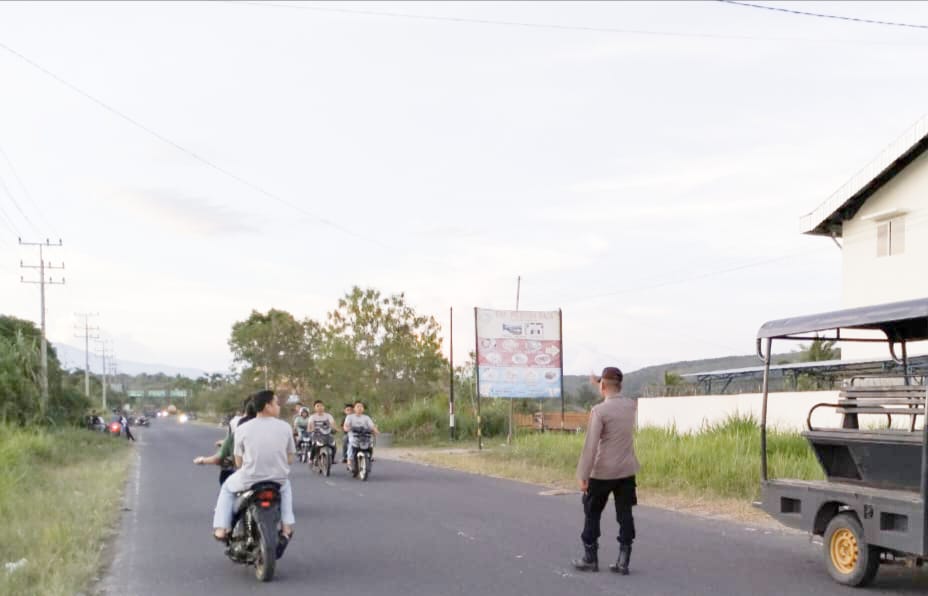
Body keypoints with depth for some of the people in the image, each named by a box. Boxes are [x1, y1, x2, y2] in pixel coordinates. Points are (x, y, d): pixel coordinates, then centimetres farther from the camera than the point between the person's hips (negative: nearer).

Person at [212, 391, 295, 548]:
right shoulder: (285, 427, -2)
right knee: (285, 485, 37)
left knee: (227, 488, 30)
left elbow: (238, 462, 0)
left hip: (249, 480, -1)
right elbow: (289, 459, 4)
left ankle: (221, 529, 20)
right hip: (277, 480, 1)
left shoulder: (242, 429, -5)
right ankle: (287, 527, 26)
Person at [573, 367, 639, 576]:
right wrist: (599, 382, 33)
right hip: (627, 470, 5)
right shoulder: (632, 406, 2)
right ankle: (623, 561, 6)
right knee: (625, 515, 7)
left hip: (603, 472, -5)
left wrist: (583, 475, -14)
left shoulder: (599, 410, -16)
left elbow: (590, 445, -18)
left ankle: (590, 558, 19)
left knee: (592, 513, 11)